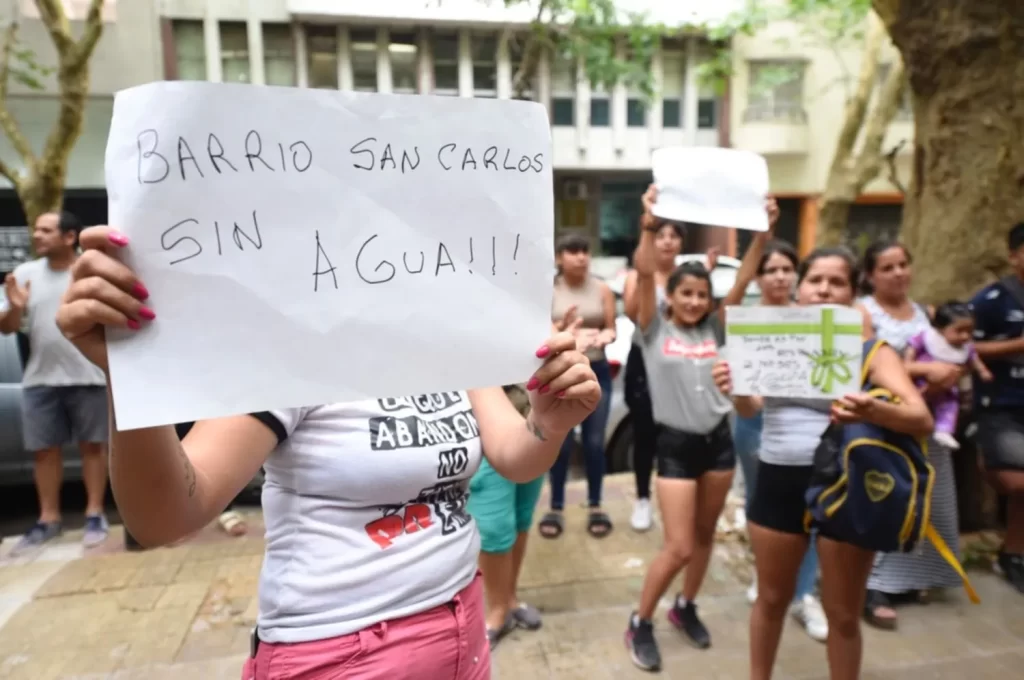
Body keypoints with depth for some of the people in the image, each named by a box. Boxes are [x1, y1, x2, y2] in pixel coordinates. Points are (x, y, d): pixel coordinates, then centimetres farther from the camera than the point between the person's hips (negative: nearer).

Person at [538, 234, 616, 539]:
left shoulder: (602, 289, 4)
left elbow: (611, 328, 6)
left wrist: (605, 336, -17)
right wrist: (563, 327, -23)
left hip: (597, 372, 2)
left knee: (594, 443, 5)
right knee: (561, 443, 0)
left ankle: (595, 507, 22)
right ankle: (556, 508, 16)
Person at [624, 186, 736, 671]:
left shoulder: (713, 329, 4)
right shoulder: (654, 329, -5)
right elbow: (644, 274, -18)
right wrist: (649, 226, -29)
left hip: (719, 441, 5)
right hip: (675, 445, -4)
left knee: (705, 536, 17)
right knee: (678, 547, -3)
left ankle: (685, 607, 40)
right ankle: (640, 623, 18)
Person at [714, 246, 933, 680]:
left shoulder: (869, 348, -5)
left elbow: (922, 420, -14)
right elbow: (750, 408, -4)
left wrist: (872, 410, -36)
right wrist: (734, 390, -28)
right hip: (778, 481, 2)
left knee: (843, 613, 13)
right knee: (772, 598, 19)